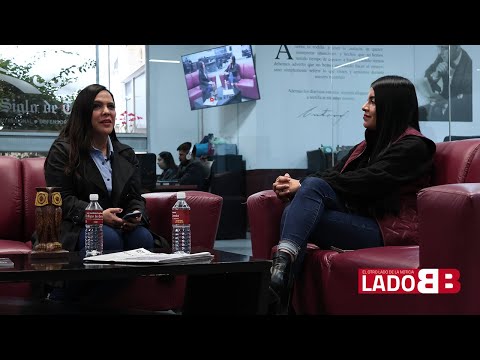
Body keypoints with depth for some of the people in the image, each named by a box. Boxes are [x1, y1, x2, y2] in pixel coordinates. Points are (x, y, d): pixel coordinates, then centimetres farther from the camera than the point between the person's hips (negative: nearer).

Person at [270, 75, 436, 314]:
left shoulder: (412, 146, -4)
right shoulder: (369, 145, 22)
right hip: (358, 221, 7)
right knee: (292, 211, -22)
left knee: (313, 185, -26)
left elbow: (364, 182, -17)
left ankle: (283, 262, -45)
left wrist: (304, 186, -16)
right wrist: (294, 186, -10)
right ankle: (279, 303, -37)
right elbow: (333, 173, 11)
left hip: (388, 230, -7)